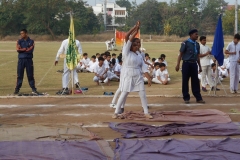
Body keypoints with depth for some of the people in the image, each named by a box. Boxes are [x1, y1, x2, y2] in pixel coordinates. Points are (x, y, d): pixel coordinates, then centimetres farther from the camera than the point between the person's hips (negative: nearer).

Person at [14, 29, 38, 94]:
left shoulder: (31, 41, 5)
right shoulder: (19, 41, 11)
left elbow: (30, 50, -8)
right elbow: (18, 50, -4)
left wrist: (22, 49, -3)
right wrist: (26, 49, -8)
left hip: (29, 59, -1)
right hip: (21, 59, 1)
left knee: (30, 75, 0)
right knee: (19, 75, 2)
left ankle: (33, 89, 5)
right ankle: (17, 89, 6)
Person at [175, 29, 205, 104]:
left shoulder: (197, 44, 10)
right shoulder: (185, 43, -7)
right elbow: (180, 54, -7)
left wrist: (200, 66, 18)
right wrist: (178, 64, -12)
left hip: (194, 64, 5)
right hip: (186, 64, -5)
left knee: (195, 81, 7)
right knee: (185, 81, 2)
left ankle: (198, 98, 11)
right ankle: (186, 98, 11)